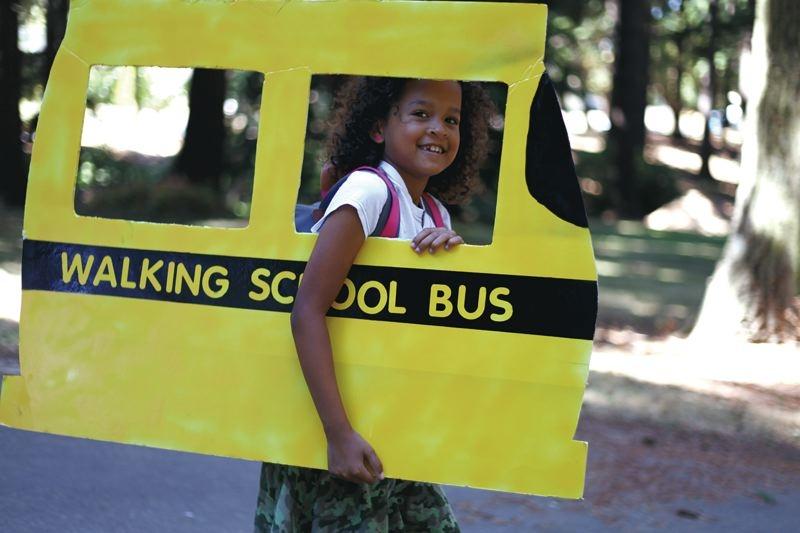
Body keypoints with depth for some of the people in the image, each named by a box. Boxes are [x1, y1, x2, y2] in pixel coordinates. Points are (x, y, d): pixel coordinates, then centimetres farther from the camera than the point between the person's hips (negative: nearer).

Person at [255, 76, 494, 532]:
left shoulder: (436, 215, 7)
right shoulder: (368, 189, -15)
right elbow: (307, 310, -22)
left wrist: (451, 250, -10)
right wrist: (339, 432, -28)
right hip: (331, 422, -8)